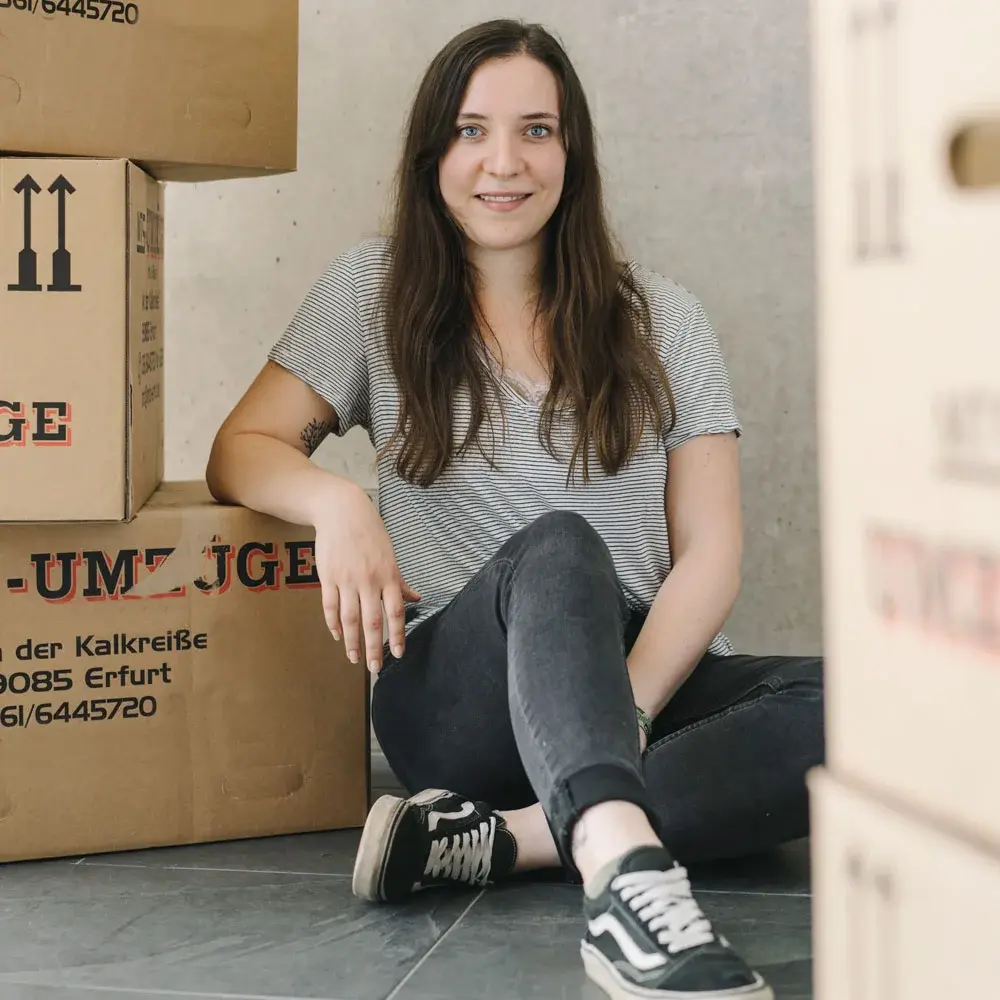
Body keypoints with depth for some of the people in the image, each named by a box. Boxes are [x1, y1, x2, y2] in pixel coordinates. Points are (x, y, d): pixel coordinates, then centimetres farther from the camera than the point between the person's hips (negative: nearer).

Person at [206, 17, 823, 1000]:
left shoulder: (660, 318, 9)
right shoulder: (374, 289, 9)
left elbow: (708, 553, 3)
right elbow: (241, 450, 4)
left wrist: (627, 707, -15)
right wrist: (338, 503, -20)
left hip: (651, 678, 3)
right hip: (457, 693, -2)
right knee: (557, 548, -35)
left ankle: (489, 839, -33)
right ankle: (626, 878, -55)